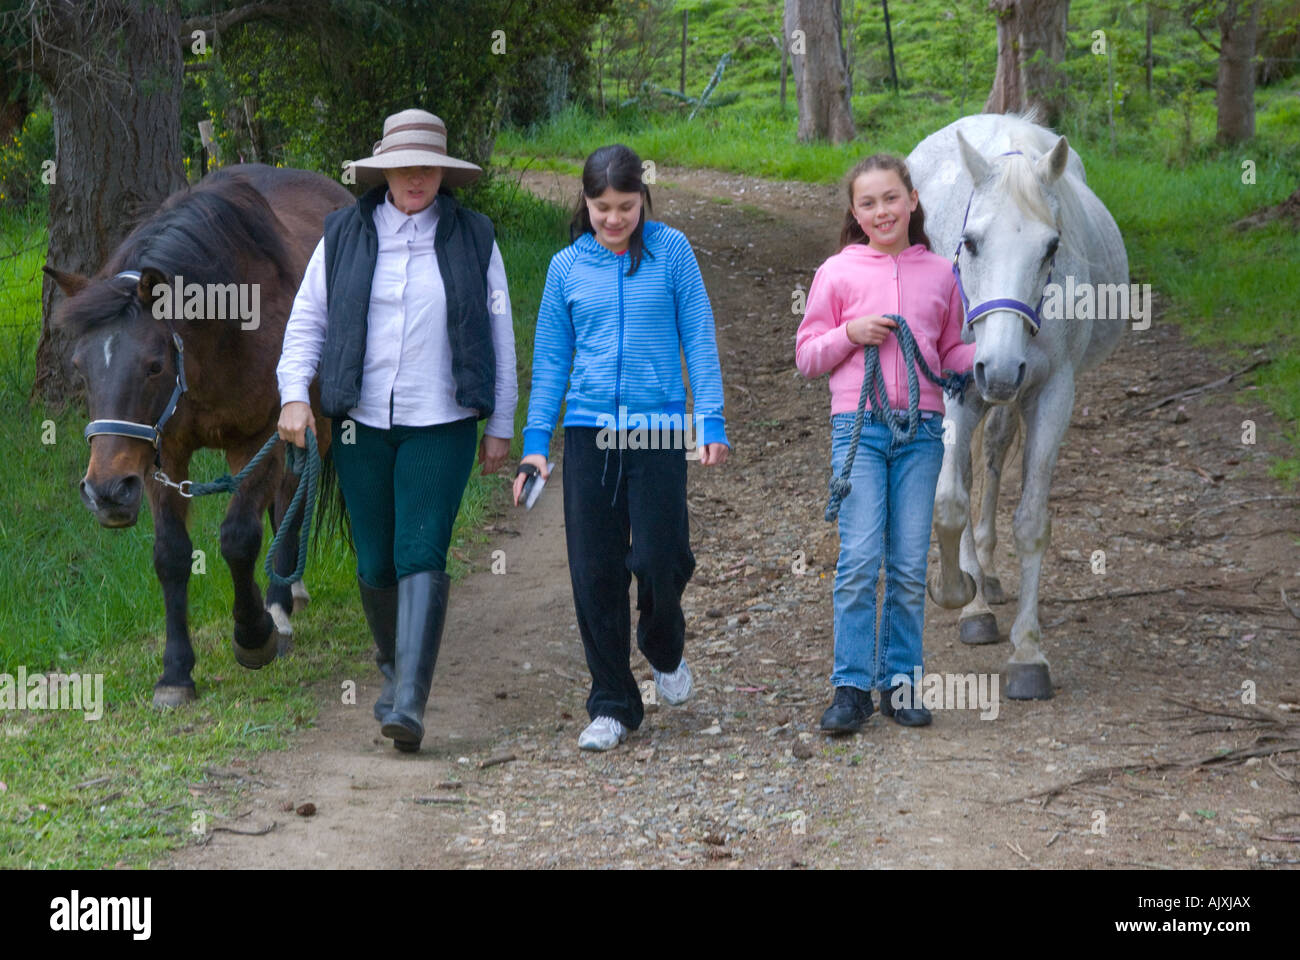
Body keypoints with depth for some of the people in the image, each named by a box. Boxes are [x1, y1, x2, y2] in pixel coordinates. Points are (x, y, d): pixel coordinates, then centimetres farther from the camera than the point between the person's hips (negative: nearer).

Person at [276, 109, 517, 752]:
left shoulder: (472, 239, 3)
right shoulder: (345, 235, 5)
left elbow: (499, 335, 7)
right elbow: (307, 319, 6)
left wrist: (501, 426, 6)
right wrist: (295, 394, -8)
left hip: (441, 426, -2)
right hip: (361, 422, 2)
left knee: (422, 556, -12)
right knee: (374, 562, 9)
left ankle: (409, 704, -19)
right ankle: (393, 667, 34)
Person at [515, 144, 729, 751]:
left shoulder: (670, 251, 2)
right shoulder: (568, 267, 7)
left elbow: (698, 337, 3)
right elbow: (550, 358, 11)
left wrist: (711, 420, -3)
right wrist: (535, 441, 6)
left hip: (658, 428, -2)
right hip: (589, 430, 2)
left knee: (659, 559, -7)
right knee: (595, 574, 1)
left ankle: (664, 650, 28)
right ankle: (612, 706, 13)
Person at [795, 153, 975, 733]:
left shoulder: (939, 275, 11)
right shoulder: (838, 273, 4)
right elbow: (807, 356, 8)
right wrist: (850, 333, -10)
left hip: (921, 428, 2)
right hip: (859, 425, -2)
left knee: (910, 565, 3)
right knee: (859, 559, -9)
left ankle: (900, 683, 12)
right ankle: (851, 687, -2)